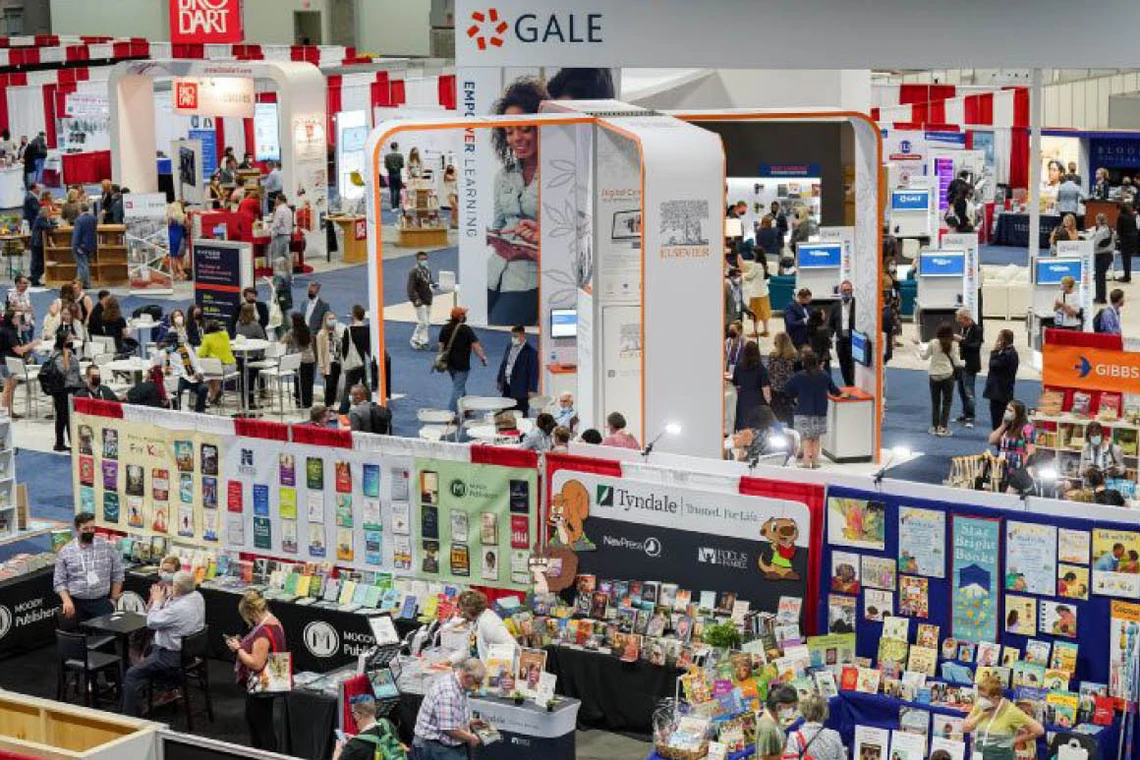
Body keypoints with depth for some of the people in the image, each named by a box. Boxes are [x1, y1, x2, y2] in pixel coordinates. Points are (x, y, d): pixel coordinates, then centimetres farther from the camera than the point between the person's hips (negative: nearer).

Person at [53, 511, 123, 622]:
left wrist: (113, 599, 6)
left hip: (101, 602, 0)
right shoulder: (65, 552, 4)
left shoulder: (107, 547, 4)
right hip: (76, 604, 1)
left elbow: (117, 575, 9)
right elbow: (59, 581, 4)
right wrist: (67, 601, -10)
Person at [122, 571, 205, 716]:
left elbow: (151, 622, -17)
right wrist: (166, 598, -1)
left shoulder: (179, 608, -31)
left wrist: (157, 601, -4)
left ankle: (129, 716, -5)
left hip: (173, 658, -10)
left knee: (133, 674, -8)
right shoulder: (197, 596, -3)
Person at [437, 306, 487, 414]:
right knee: (458, 389, -3)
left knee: (460, 386, 23)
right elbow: (475, 345, -13)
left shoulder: (445, 328, 4)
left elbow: (441, 346, 8)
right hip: (462, 364, -7)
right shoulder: (466, 329, -13)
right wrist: (483, 358, -3)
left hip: (449, 363, 7)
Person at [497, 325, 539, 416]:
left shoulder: (530, 351, -11)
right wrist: (499, 380, 18)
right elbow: (503, 364, 19)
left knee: (522, 415, 0)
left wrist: (532, 390, -14)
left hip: (520, 389, -7)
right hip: (507, 387, 7)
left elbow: (534, 371, -12)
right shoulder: (509, 347, 10)